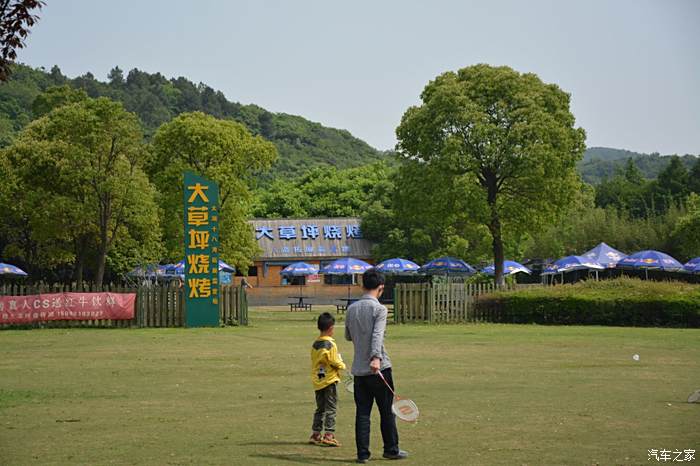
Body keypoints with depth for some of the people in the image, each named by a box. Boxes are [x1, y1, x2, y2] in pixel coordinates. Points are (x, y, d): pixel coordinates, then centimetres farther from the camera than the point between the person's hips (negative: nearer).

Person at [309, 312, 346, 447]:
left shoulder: (315, 344, 5)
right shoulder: (330, 344, -16)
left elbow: (314, 362, 10)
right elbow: (335, 362, -16)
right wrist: (342, 365, 4)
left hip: (317, 380, 7)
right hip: (329, 380, -6)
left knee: (320, 409, 15)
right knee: (331, 409, -1)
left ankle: (315, 434, 16)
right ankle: (329, 435, -5)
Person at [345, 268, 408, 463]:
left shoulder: (351, 308, 7)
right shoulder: (379, 309, -10)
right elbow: (377, 335, -25)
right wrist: (376, 358, -36)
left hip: (358, 370, 5)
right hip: (379, 368, -5)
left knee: (362, 413, 6)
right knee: (387, 411, 7)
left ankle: (362, 453, 3)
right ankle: (391, 449, 14)